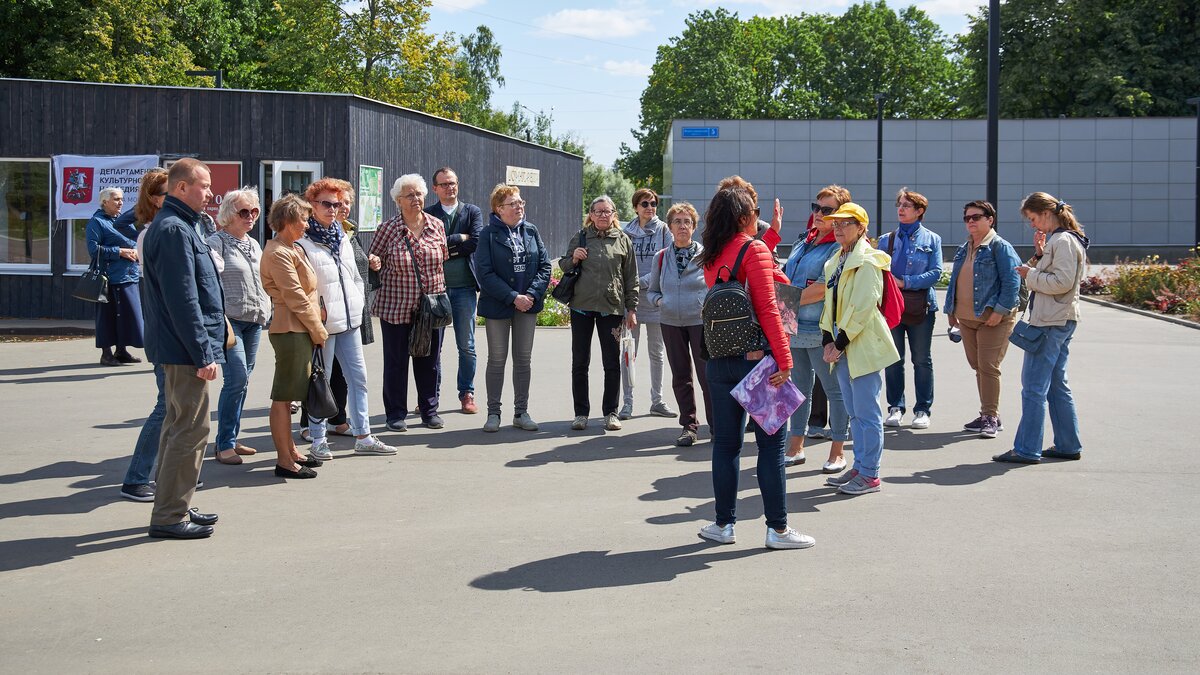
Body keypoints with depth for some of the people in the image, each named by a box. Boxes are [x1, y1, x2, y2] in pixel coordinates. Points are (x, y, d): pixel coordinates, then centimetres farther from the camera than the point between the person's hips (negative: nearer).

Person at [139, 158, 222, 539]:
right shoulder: (174, 229, -17)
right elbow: (183, 299, -22)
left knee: (179, 425, 16)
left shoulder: (179, 226, 16)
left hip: (178, 349, 11)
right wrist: (203, 353, -21)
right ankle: (170, 515, -1)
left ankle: (172, 508, 25)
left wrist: (209, 343, 22)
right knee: (191, 428, -6)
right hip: (185, 349, -11)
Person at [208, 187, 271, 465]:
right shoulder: (217, 242, -5)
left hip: (254, 321, 7)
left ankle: (230, 439, 17)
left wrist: (265, 311, 16)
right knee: (237, 378, -14)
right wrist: (220, 318, -26)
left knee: (243, 381, 9)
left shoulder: (254, 244, 18)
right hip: (229, 319, -7)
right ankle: (224, 445, -6)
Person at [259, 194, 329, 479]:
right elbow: (296, 297, -17)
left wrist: (315, 327, 13)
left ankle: (290, 451, 24)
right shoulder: (278, 253, -14)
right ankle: (285, 461, -1)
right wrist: (318, 330, -10)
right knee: (283, 397, -5)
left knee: (287, 395, 16)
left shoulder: (292, 248, 18)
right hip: (291, 330, -11)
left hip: (299, 330, 11)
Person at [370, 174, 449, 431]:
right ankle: (396, 414, 17)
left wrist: (439, 295, 9)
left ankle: (429, 410, 23)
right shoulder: (388, 229, -5)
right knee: (396, 361, 6)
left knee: (430, 361, 10)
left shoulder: (436, 225, 3)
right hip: (396, 307, -3)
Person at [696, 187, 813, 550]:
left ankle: (724, 524, 17)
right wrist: (784, 361, -15)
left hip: (719, 362, 6)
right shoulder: (754, 250, -10)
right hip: (756, 358, -6)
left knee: (725, 443, 12)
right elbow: (767, 309, -15)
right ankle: (777, 528, 6)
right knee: (771, 444, 2)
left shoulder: (711, 257, 9)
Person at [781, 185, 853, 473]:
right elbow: (786, 277, 20)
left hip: (822, 330, -8)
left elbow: (823, 288, -18)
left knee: (834, 390, 3)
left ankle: (837, 451, 11)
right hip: (795, 328, 8)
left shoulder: (840, 247, -11)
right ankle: (796, 447, 24)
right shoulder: (803, 243, 14)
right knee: (800, 389, 15)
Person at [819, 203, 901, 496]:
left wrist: (841, 342, -16)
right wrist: (828, 339, 3)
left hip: (863, 346, -9)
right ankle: (859, 467, 24)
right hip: (841, 346, 9)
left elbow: (862, 307, -17)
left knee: (866, 413, -4)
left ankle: (869, 475, 1)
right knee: (854, 413, 15)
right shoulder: (837, 260, 16)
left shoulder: (867, 262, -11)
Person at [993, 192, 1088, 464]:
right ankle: (1068, 445, 20)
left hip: (1052, 324, -11)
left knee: (1034, 386, -8)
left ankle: (1026, 449, -5)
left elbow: (1062, 282, -21)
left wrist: (1030, 274, -11)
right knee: (1056, 385, 15)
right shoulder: (1055, 239, 17)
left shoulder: (1063, 241, -14)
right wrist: (1039, 255, 2)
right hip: (1059, 321, 11)